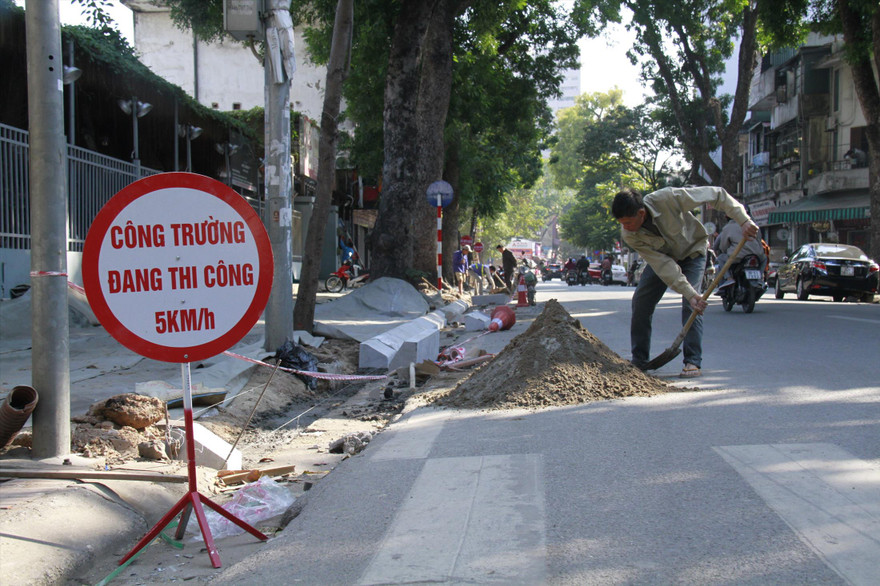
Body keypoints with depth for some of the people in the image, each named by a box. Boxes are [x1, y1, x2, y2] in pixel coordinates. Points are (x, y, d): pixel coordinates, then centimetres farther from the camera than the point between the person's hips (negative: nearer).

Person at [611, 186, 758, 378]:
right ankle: (639, 361, 6)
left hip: (692, 252, -3)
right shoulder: (629, 235, -27)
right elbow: (662, 265, -29)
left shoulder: (667, 198, -37)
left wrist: (743, 220, -33)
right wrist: (689, 293, -36)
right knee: (640, 302, -7)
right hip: (661, 257, 3)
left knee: (690, 305, -20)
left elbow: (717, 195, -28)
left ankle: (693, 362, -14)